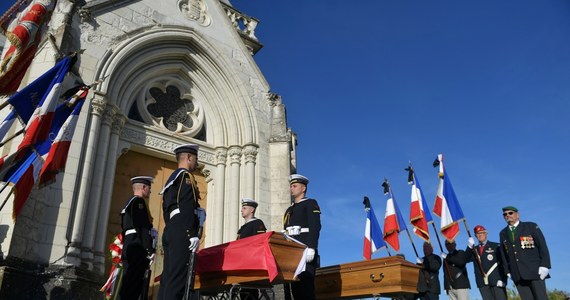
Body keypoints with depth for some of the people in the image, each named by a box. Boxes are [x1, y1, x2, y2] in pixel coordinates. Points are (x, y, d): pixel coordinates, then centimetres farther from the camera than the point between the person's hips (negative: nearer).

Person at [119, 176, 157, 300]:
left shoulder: (128, 204, 25)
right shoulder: (139, 201, -5)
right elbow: (143, 228, -16)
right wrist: (149, 250, -19)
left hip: (130, 250, 10)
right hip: (138, 250, -10)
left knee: (128, 286, 7)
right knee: (132, 286, -12)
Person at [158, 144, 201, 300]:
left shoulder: (171, 179, 26)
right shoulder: (186, 175, -2)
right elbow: (187, 207, -15)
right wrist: (193, 234, -19)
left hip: (170, 232, 10)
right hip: (182, 232, -9)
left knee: (168, 278, 6)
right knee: (177, 278, -14)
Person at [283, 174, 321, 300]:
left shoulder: (310, 203, 6)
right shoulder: (290, 209, 27)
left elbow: (315, 227, -8)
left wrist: (311, 248, -20)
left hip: (305, 251, -7)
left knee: (306, 284, -12)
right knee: (295, 286, 1)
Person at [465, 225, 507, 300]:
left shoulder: (496, 246, 8)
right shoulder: (474, 249, 18)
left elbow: (503, 262, 1)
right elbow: (466, 259, 1)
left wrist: (502, 279, -10)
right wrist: (469, 247, -14)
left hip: (497, 281, -3)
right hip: (482, 282, 3)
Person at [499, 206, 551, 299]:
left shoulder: (531, 226, 5)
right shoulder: (503, 233, 15)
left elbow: (542, 246, -2)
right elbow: (503, 254, 15)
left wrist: (545, 265, -11)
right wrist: (507, 271, 7)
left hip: (535, 271, -3)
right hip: (517, 275, 3)